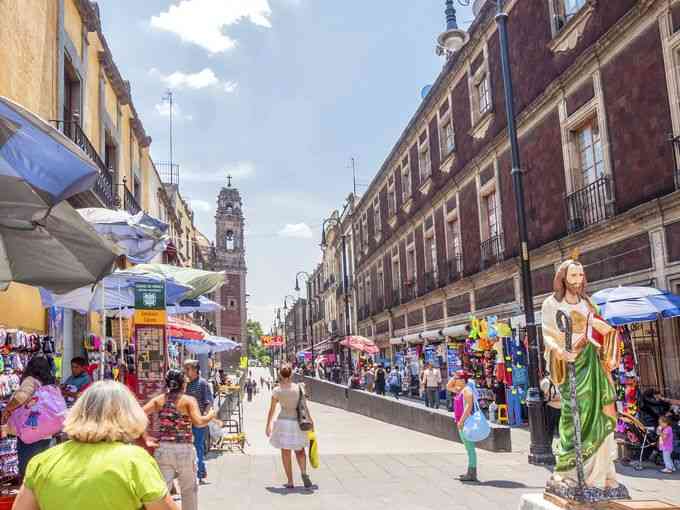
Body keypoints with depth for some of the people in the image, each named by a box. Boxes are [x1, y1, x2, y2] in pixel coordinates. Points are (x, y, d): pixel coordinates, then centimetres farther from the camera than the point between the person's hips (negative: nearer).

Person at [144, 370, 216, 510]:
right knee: (189, 490, 17)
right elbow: (198, 422, -18)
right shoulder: (189, 400, -5)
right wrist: (210, 415, 1)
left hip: (162, 449, 3)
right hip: (184, 449, -2)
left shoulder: (159, 400, 5)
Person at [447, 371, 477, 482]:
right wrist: (454, 377, 13)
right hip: (461, 422, 10)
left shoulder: (467, 390, -14)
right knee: (469, 448, 14)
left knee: (470, 448, -7)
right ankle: (470, 473, 21)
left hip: (466, 422, -10)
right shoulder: (460, 390, 15)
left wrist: (461, 420, -24)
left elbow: (469, 406, -22)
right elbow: (448, 387, 29)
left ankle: (472, 474, -5)